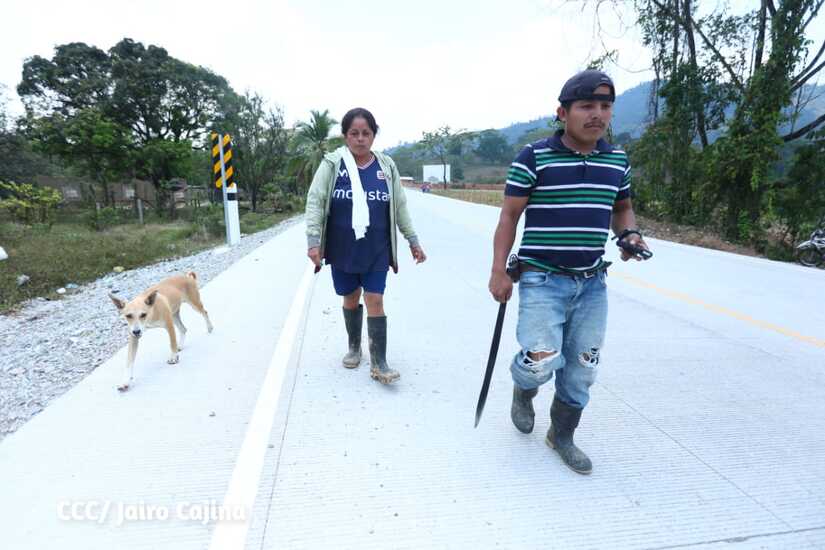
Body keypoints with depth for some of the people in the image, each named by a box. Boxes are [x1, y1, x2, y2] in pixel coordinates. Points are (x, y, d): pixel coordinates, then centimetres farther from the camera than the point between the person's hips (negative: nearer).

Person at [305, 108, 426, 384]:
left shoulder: (386, 166, 2)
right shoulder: (332, 163, -4)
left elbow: (399, 206, 8)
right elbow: (314, 201, -6)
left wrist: (413, 240, 8)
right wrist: (313, 240, -16)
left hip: (376, 250, 0)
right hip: (342, 249, 0)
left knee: (375, 300, -2)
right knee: (351, 298, 13)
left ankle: (379, 363, 5)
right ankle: (354, 347, 36)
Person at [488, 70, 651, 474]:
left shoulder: (617, 161, 7)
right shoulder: (533, 157, -8)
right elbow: (509, 217, -6)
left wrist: (630, 234, 0)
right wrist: (499, 271, -12)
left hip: (592, 283, 5)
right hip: (543, 279, -5)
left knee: (581, 369, 12)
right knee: (542, 361, -14)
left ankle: (562, 436, 34)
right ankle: (523, 389, 24)